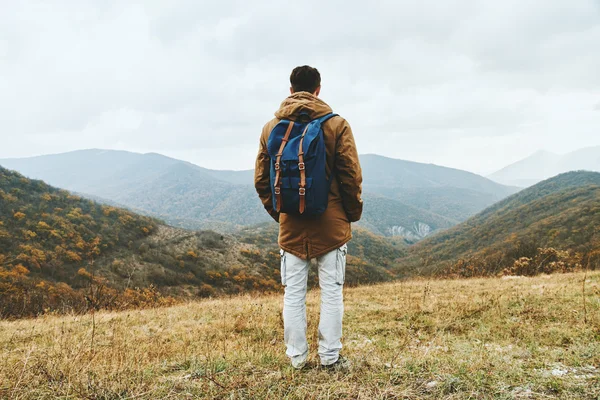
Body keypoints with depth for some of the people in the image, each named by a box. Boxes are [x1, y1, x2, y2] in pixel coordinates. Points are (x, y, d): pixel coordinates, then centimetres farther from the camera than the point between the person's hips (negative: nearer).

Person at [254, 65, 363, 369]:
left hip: (291, 227, 2)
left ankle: (296, 356, 15)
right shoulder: (336, 125, -5)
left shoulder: (271, 127, 3)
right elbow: (351, 175, -6)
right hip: (331, 225, -2)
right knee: (331, 292, 5)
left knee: (293, 293, 9)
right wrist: (353, 213, 7)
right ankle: (330, 356, 10)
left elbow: (261, 179, 5)